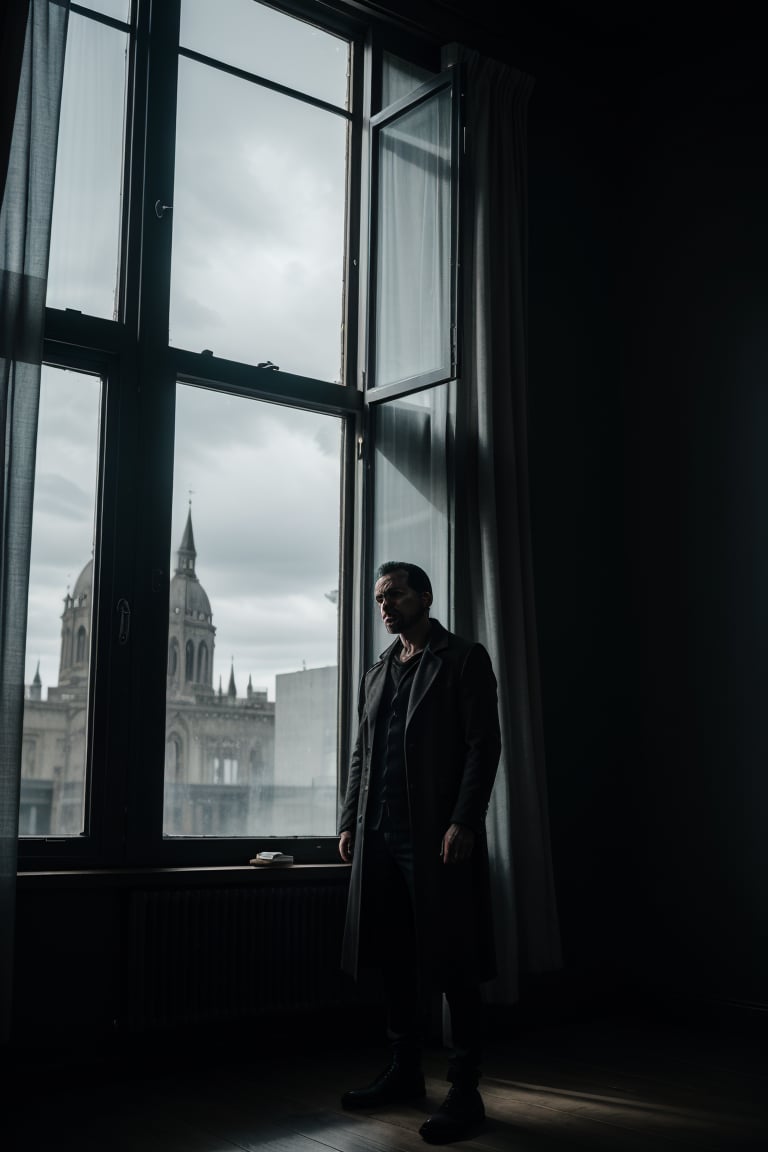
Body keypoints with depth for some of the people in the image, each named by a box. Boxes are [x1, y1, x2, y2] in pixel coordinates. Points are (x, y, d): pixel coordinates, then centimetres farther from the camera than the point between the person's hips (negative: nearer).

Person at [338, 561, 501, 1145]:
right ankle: (405, 1073, 23)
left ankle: (465, 1091, 7)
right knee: (398, 961, 11)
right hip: (381, 835, 6)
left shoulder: (464, 659, 0)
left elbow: (484, 745, -8)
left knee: (454, 965, -1)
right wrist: (350, 822, 12)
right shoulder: (377, 674, 19)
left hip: (438, 834, -6)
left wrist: (463, 823, -16)